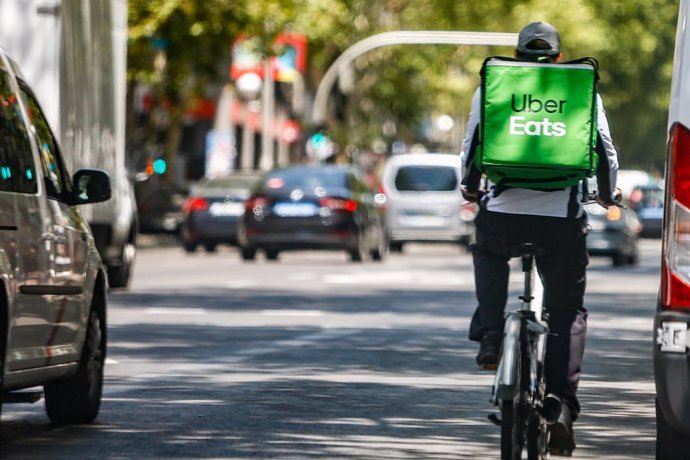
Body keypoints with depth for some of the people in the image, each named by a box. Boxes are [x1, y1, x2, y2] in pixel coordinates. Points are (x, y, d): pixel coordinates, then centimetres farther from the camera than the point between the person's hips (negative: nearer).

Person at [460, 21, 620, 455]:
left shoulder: (490, 89, 8)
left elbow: (471, 147, 12)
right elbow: (606, 150, 7)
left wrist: (471, 188, 31)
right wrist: (608, 194, 25)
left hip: (501, 212, 1)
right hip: (562, 218, -1)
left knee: (488, 255, 35)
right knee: (569, 311, 12)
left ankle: (489, 338, 16)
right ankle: (562, 405, 0)